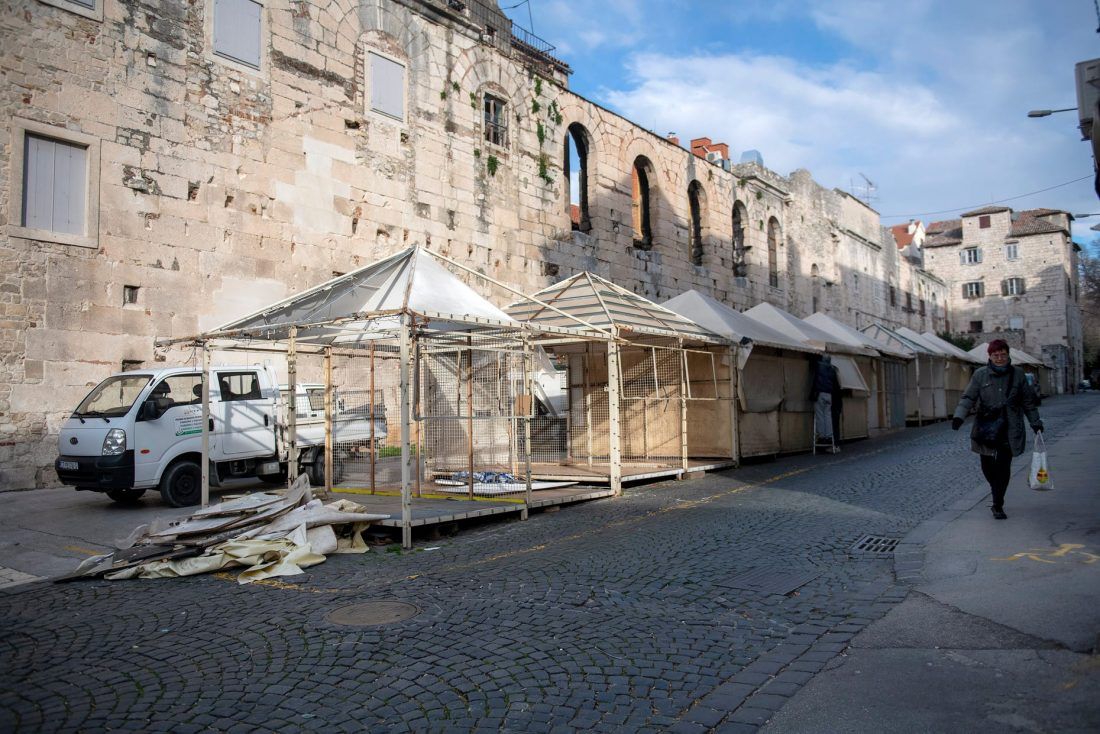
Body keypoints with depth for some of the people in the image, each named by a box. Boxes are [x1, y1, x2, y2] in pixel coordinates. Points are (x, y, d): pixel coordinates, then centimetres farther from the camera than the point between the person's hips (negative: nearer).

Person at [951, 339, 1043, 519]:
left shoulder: (1017, 374, 6)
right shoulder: (980, 374, 2)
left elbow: (1028, 401, 14)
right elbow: (968, 397, -2)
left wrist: (1035, 423, 15)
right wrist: (959, 416, -18)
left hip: (1009, 428, 0)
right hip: (985, 427, 0)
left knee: (1003, 467, -8)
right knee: (987, 466, 7)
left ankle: (998, 506, 2)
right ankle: (997, 496, 36)